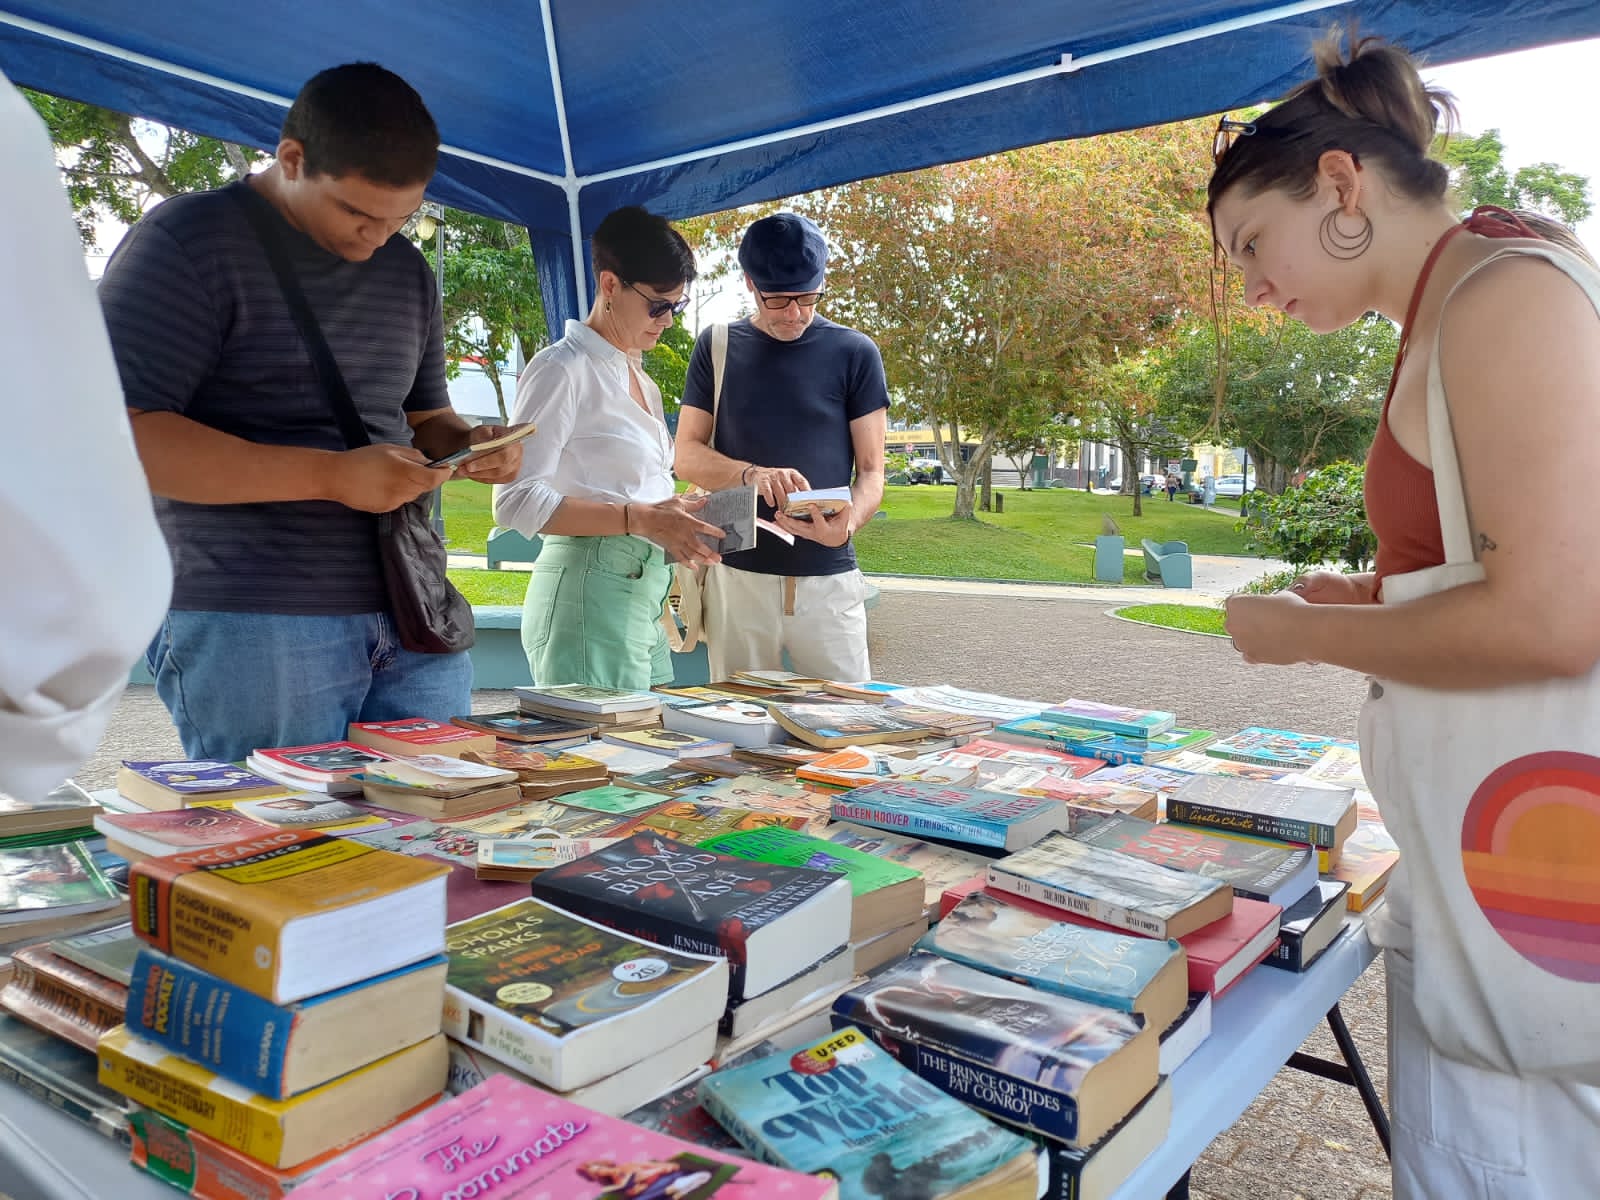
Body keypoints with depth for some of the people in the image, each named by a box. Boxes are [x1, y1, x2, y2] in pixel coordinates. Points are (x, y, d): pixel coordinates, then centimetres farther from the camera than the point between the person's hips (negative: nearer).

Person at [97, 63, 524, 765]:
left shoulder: (408, 270, 15)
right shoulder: (186, 242, -4)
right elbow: (114, 435, -14)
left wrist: (468, 444, 0)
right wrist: (331, 476, -20)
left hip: (412, 619, 6)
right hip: (250, 627, -5)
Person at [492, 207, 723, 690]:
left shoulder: (641, 381, 18)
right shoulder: (562, 369, -8)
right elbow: (516, 500, -15)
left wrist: (678, 513, 3)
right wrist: (640, 519, -22)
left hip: (644, 593, 9)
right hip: (590, 595, -8)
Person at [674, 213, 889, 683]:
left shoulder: (854, 353, 4)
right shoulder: (718, 348, 8)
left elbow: (871, 471, 2)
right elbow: (687, 455, 5)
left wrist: (847, 523, -20)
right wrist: (751, 474, -16)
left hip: (828, 578, -1)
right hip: (736, 576, 1)